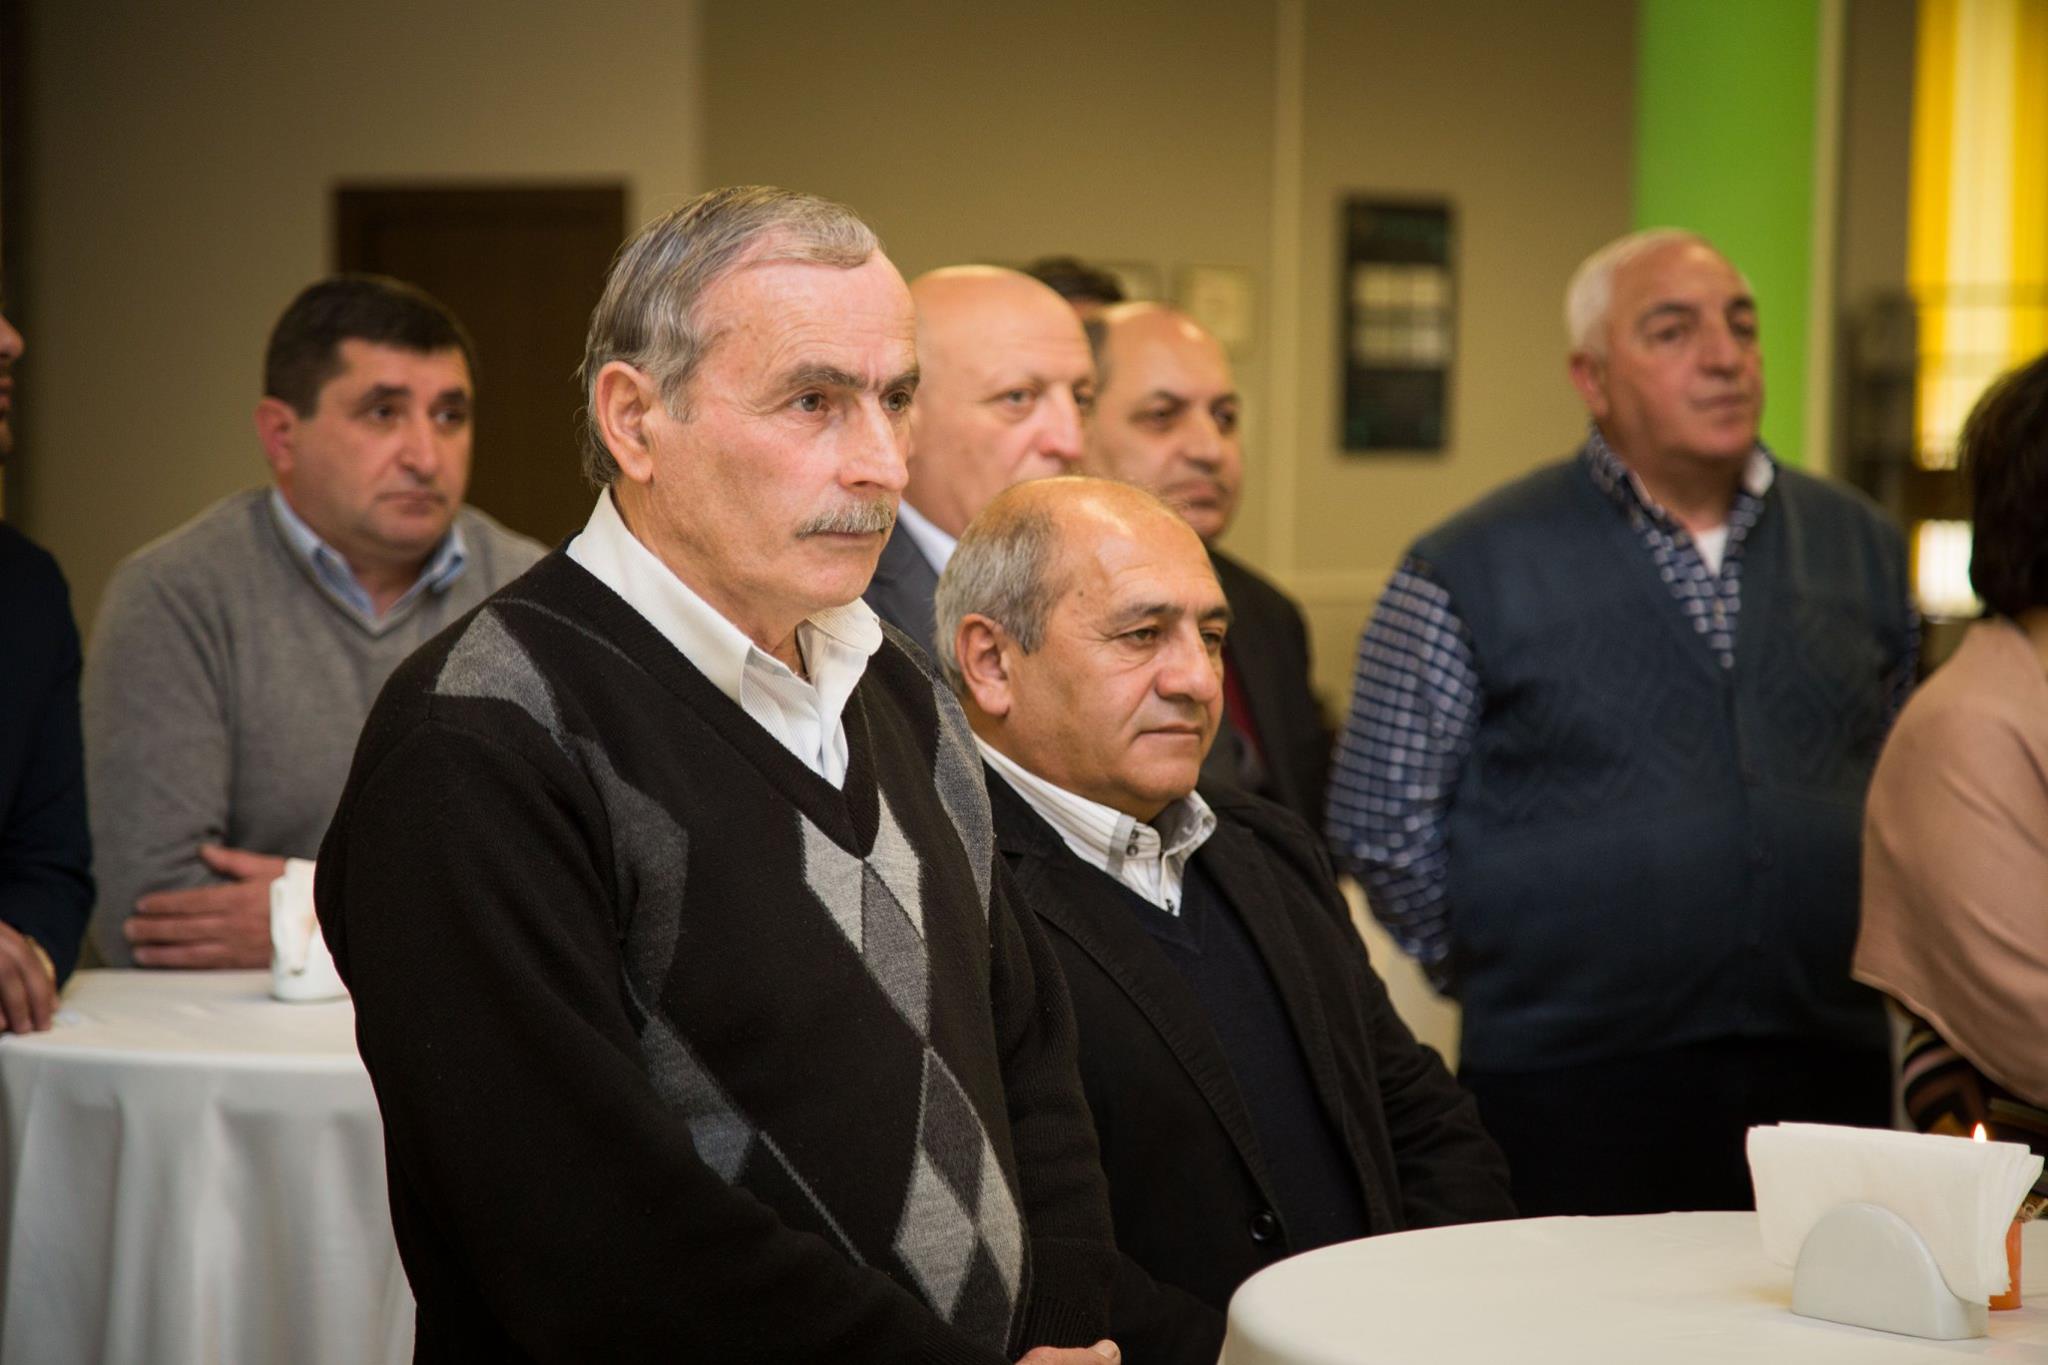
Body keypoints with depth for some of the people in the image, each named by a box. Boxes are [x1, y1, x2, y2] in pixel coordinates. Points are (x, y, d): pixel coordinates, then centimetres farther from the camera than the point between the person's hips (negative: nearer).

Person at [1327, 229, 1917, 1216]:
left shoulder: (1859, 545, 11)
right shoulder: (1473, 571, -3)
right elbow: (1378, 823, -1)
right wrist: (1508, 973, 2)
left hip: (1829, 1071, 4)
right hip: (1574, 1093, -3)